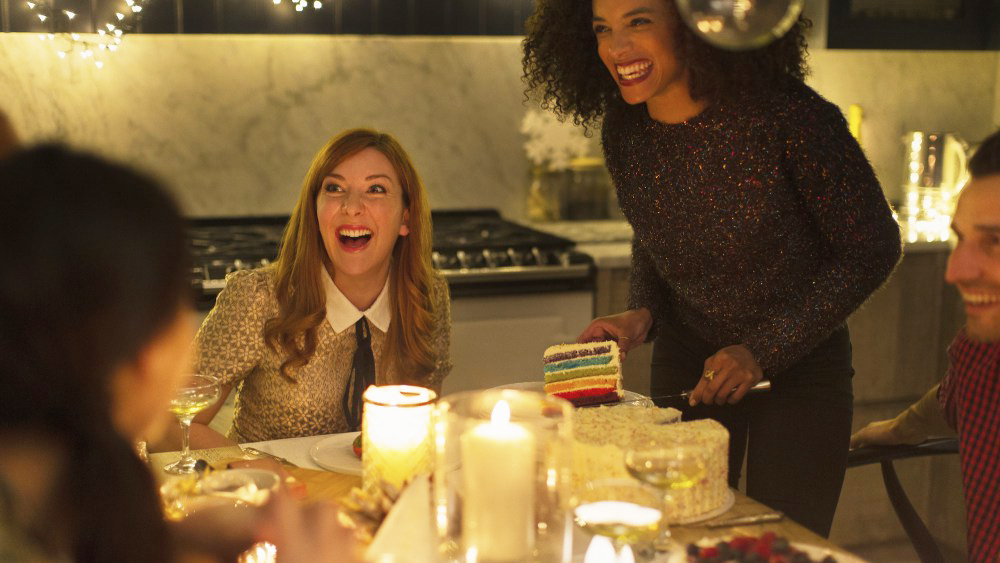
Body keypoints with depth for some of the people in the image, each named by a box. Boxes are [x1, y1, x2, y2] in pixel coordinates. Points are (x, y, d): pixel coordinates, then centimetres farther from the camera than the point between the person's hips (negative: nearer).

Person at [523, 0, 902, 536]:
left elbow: (873, 249, -16)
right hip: (685, 362, 4)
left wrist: (764, 350, -17)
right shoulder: (624, 132, -9)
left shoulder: (787, 116, -25)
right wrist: (641, 313, -10)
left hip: (800, 361, -3)